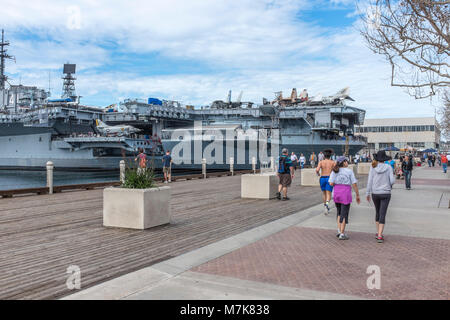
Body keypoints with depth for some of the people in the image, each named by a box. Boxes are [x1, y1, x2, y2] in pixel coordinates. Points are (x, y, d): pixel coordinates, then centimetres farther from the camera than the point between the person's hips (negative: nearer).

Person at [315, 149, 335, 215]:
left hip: (322, 179, 1)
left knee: (324, 193, 20)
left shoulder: (321, 162, 1)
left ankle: (325, 205, 27)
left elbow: (317, 170, -14)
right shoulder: (333, 162, 2)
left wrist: (318, 174, 9)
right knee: (328, 194, -5)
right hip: (329, 179, -1)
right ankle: (327, 204, -33)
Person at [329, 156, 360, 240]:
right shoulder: (349, 171, -3)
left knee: (339, 213, 21)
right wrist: (357, 195, 2)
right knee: (344, 214, 4)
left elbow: (331, 183, -6)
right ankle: (342, 234, 5)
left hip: (336, 193, 4)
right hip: (346, 194, -3)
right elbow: (354, 184, -6)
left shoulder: (334, 171, 3)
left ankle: (339, 231, 16)